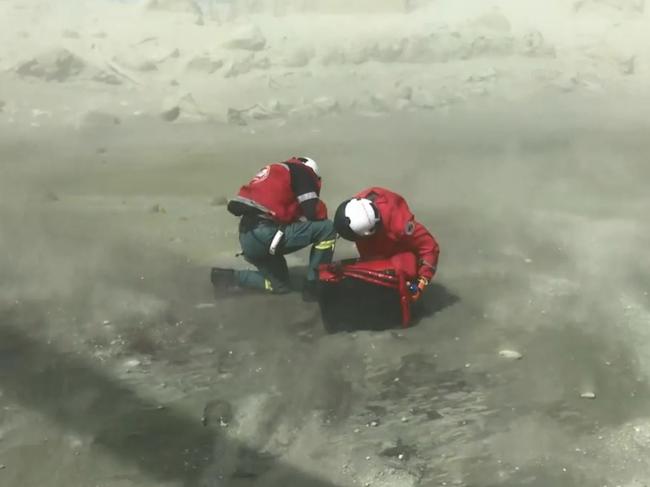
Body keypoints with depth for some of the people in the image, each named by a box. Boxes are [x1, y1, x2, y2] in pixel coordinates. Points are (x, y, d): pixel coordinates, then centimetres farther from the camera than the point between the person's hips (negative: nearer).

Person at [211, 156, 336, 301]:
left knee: (279, 285, 26)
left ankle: (229, 277, 16)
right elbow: (313, 211, -4)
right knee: (327, 228, -2)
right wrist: (322, 211, 17)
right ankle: (314, 286, 4)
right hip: (265, 234, -9)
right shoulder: (302, 171, 4)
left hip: (247, 239, 9)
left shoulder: (274, 172, 29)